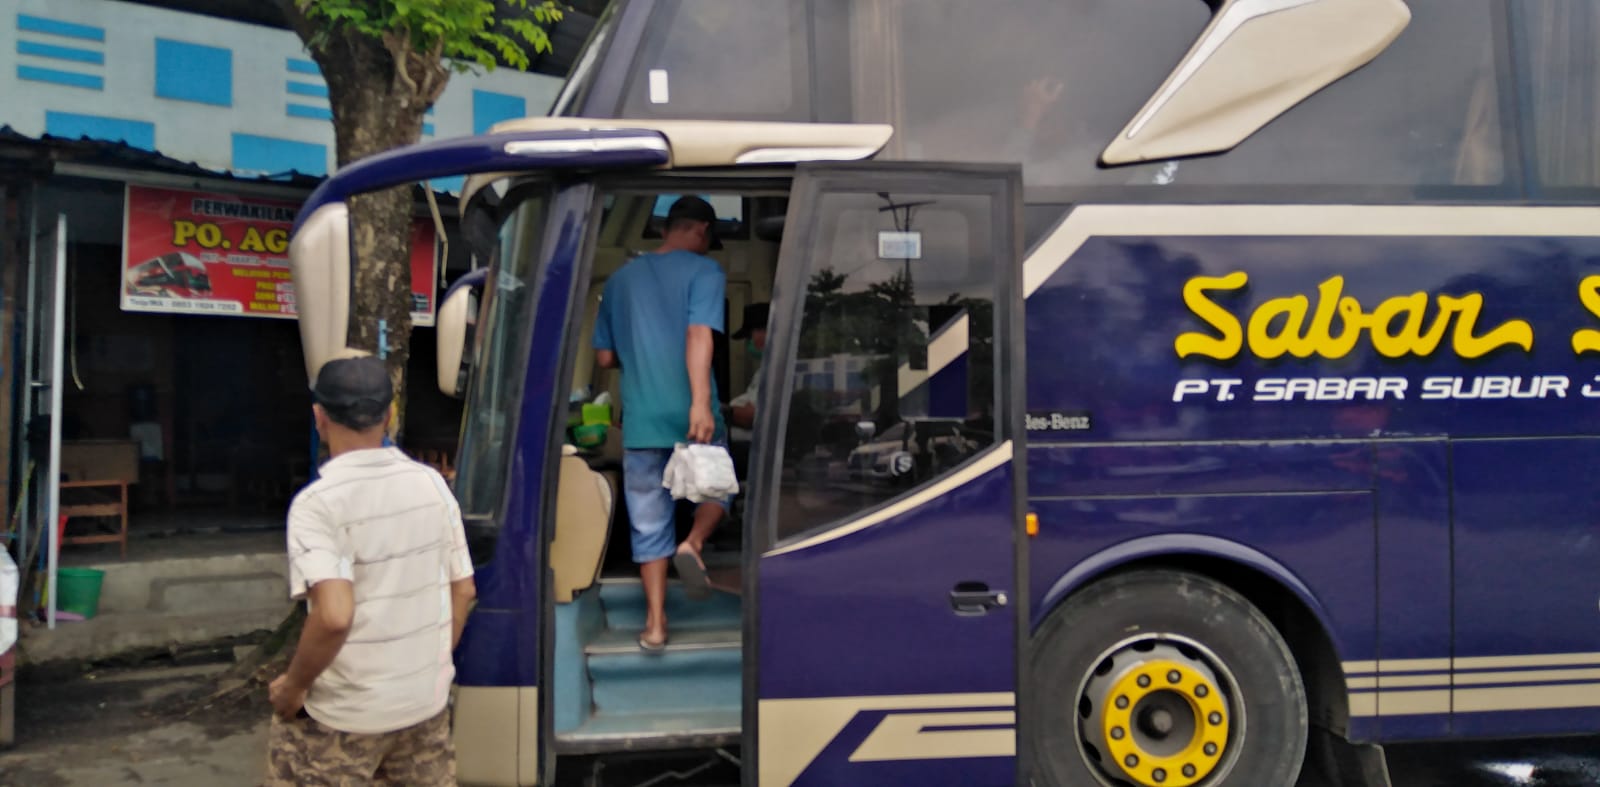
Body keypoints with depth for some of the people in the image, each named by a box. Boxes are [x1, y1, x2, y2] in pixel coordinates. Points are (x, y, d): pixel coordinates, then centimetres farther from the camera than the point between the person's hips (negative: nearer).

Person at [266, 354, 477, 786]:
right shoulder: (431, 483, -1)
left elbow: (334, 615, -28)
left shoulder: (318, 502, -18)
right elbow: (463, 590, 4)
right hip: (427, 699, 5)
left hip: (345, 714, -5)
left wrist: (294, 685, -12)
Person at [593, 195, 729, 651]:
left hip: (640, 420, 4)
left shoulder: (620, 279, 15)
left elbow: (605, 357, 17)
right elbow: (698, 336, -17)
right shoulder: (703, 271, -1)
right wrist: (700, 402, -24)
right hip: (690, 417, -3)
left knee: (649, 523, 10)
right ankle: (693, 544, -9)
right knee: (716, 488, 20)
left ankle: (655, 623, 8)